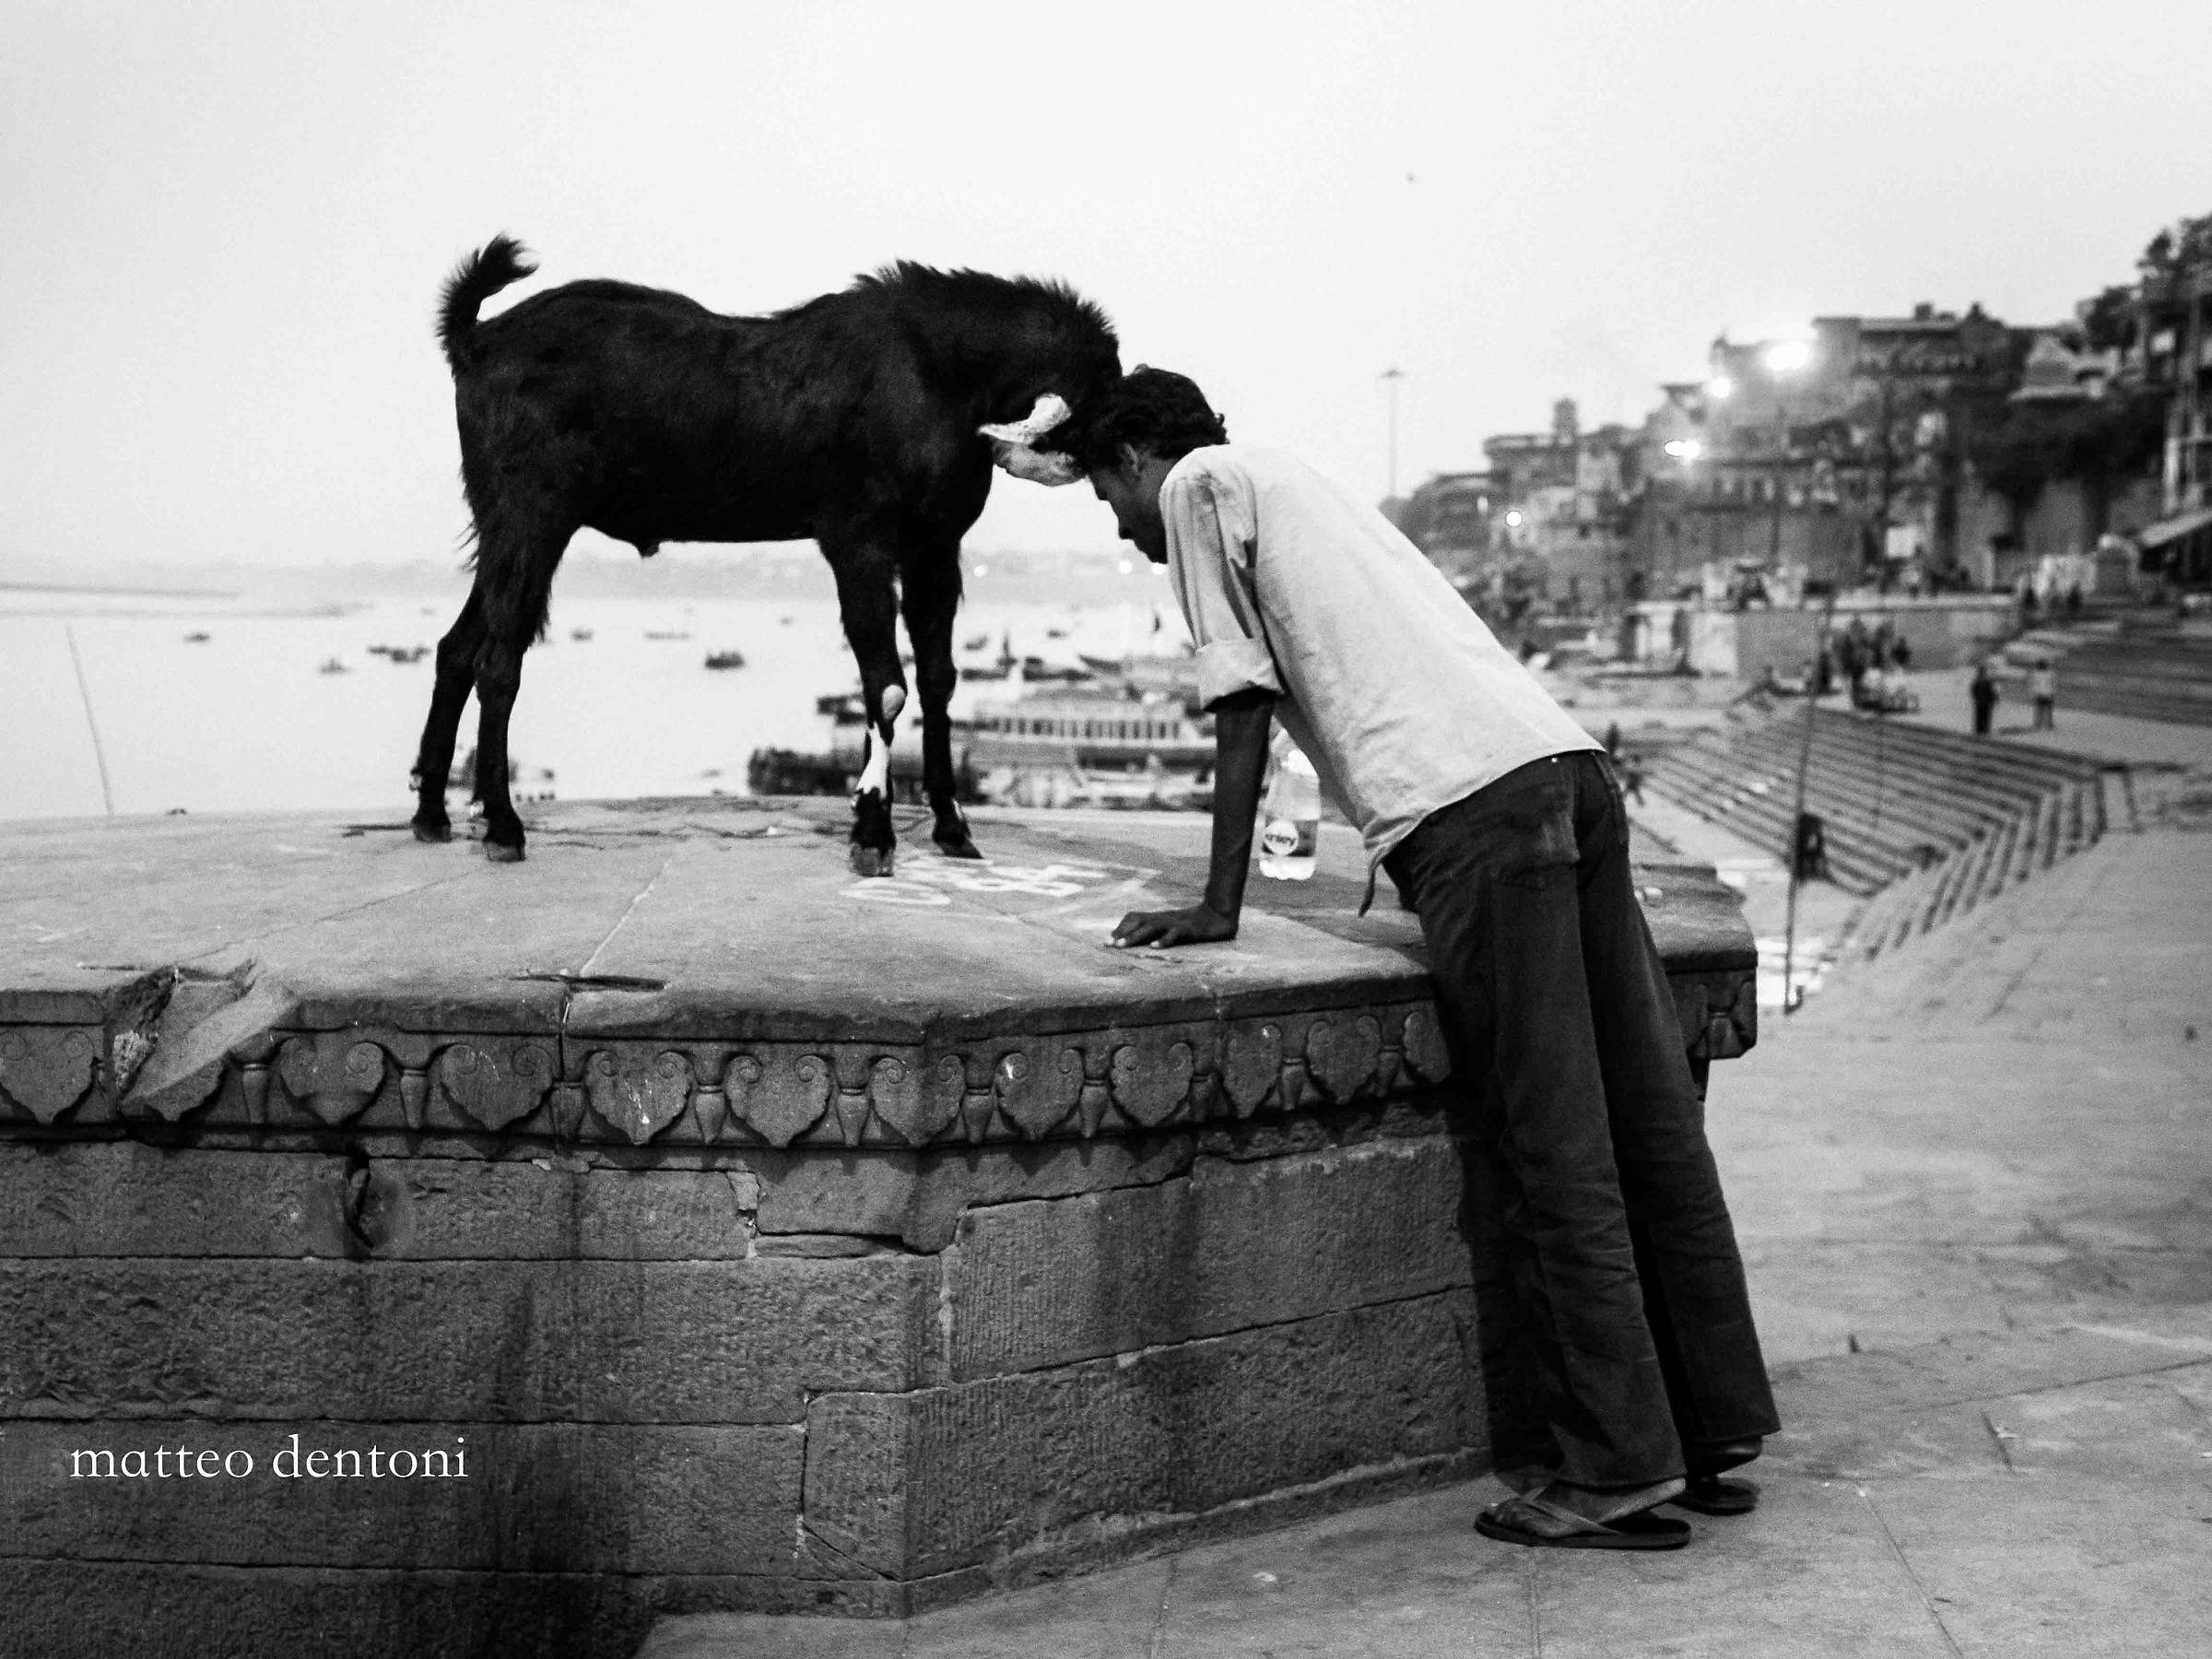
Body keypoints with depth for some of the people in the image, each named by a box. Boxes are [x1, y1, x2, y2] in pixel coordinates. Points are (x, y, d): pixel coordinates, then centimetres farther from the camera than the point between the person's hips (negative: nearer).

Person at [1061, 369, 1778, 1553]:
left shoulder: (1201, 485, 11)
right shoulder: (1302, 489, 34)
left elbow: (1242, 703, 4)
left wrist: (1219, 905, 6)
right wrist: (1401, 850, 34)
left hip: (1472, 802, -8)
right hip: (1567, 764, 8)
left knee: (1551, 1148, -7)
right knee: (1649, 1119, 7)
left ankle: (1615, 1468, -4)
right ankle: (1714, 1432, 13)